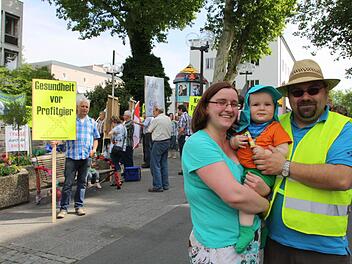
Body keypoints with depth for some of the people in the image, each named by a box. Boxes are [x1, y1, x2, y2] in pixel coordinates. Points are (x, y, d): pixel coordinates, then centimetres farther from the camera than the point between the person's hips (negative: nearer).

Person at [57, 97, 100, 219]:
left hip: (86, 156, 3)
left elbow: (95, 138, 19)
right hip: (72, 156, -3)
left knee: (82, 182, 9)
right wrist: (57, 140, -21)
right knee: (68, 183, -4)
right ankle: (63, 208, 4)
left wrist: (94, 149, 2)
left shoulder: (92, 122, 14)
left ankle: (79, 206, 19)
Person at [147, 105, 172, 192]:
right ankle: (165, 185, 19)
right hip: (167, 141, 8)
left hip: (158, 143, -8)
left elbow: (149, 130, -4)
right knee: (164, 164, 14)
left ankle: (158, 186, -3)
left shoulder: (156, 120, -13)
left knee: (155, 165, -3)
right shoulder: (168, 118, 10)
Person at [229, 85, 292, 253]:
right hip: (241, 168, 7)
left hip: (261, 171, -7)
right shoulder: (244, 127, 13)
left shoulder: (276, 127, -2)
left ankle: (246, 229, -14)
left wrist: (265, 153, -22)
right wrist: (235, 141, -1)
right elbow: (231, 143, 22)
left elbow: (284, 150, -9)